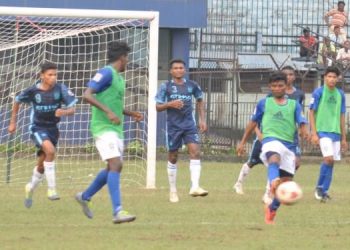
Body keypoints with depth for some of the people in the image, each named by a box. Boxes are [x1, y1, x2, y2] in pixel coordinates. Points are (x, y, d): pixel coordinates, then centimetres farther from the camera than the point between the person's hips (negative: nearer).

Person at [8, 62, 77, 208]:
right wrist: (13, 122, 9)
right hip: (37, 128, -3)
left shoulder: (60, 89, -12)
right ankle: (51, 189, -26)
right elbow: (17, 101, 5)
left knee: (42, 165, 13)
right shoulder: (33, 91, -13)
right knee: (50, 150, -31)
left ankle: (31, 188, 43)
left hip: (53, 128, 3)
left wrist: (64, 112, -35)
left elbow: (72, 109, -12)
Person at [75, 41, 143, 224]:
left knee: (114, 168, 14)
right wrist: (108, 112, -28)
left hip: (115, 129, 10)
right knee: (115, 165, -18)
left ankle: (85, 197, 31)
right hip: (103, 128, -10)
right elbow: (87, 95, -21)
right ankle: (117, 212, -25)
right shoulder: (106, 73, -11)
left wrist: (131, 114, 19)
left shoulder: (118, 77, 18)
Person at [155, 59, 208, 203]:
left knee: (195, 152, -17)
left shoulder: (192, 86, 5)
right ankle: (173, 191, 18)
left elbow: (200, 100, 22)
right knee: (173, 157, 6)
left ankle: (195, 187, -23)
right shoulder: (166, 87, -1)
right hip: (173, 126, -1)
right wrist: (170, 104, -20)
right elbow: (158, 107, -1)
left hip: (189, 124, 1)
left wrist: (202, 120, 15)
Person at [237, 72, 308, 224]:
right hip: (271, 139, -3)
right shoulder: (264, 103, 14)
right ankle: (274, 181, -70)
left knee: (286, 182, 1)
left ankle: (272, 209, 24)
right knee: (274, 158, -40)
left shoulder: (294, 105, 15)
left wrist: (304, 131, -20)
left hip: (289, 143, 3)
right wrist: (242, 142, 22)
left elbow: (301, 122, 4)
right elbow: (253, 123, 22)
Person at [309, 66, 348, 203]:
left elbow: (341, 116, 16)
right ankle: (319, 187, -4)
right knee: (329, 158, -19)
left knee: (331, 162, 4)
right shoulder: (318, 92, -4)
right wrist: (314, 133, -11)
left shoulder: (340, 94, 10)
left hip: (336, 132, 5)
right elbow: (311, 113, -3)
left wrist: (343, 138, 15)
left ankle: (324, 191, 12)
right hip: (323, 131, -5)